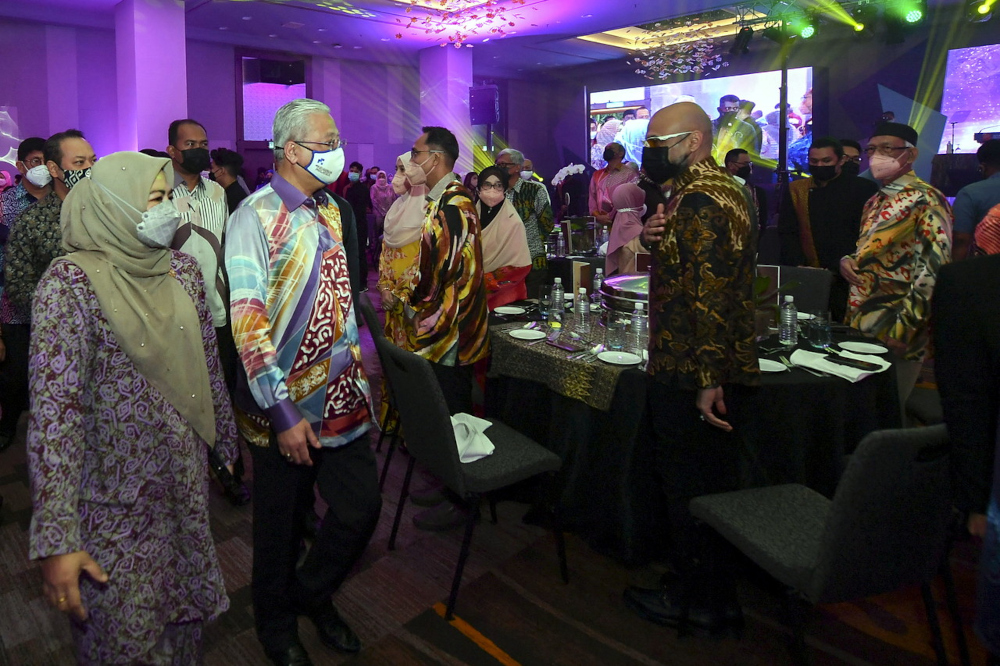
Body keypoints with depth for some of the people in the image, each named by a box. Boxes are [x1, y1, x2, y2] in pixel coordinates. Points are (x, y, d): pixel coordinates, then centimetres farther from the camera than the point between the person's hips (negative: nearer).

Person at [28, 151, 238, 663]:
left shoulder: (182, 269, 2)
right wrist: (55, 541, -23)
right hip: (115, 501, -5)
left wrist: (229, 442, 17)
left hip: (187, 485, 5)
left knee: (184, 612, 19)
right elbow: (54, 411, -22)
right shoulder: (72, 282, -17)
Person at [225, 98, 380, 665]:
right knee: (283, 523, 12)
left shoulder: (335, 210, 8)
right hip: (283, 403, -5)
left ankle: (312, 592, 38)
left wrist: (359, 354, 11)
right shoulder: (257, 215, -13)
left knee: (362, 507, 8)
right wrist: (284, 413, -19)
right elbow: (248, 322, -18)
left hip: (342, 392, 6)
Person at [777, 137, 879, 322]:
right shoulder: (796, 189, 10)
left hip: (848, 281, -2)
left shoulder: (864, 189, 2)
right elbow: (787, 233, 6)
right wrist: (799, 266, -9)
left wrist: (840, 268, -14)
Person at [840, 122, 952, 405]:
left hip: (894, 339, -8)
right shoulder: (876, 201, 15)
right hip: (859, 328, 8)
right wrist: (847, 260, 3)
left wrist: (903, 331, -23)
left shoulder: (926, 201, -12)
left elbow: (932, 271, -20)